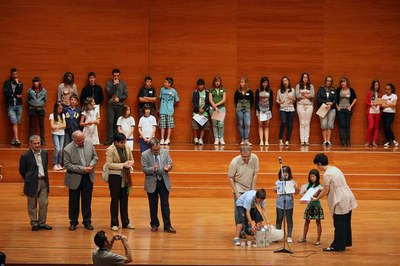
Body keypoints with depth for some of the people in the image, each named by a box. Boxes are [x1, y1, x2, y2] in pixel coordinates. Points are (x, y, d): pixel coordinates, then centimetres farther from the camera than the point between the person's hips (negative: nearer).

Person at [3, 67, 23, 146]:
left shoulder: (20, 83, 13)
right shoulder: (7, 83, 8)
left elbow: (19, 92, -5)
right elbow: (6, 93, -5)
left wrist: (17, 83, -3)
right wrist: (16, 95, -5)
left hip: (18, 105, 2)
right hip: (10, 105, -2)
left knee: (16, 123, 2)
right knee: (14, 123, -13)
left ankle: (13, 139, 10)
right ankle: (16, 140, -19)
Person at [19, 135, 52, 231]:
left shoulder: (44, 153, 4)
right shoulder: (25, 156, -11)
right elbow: (22, 171, -2)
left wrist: (45, 178, 12)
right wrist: (28, 180, 4)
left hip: (43, 181, 4)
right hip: (32, 183, -4)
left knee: (44, 203, 5)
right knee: (32, 205, 6)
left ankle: (42, 222, 18)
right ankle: (34, 223, 18)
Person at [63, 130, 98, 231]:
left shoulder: (89, 144, -4)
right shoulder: (67, 150, -15)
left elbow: (95, 157, 7)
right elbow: (67, 165, -15)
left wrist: (92, 164, -15)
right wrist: (82, 169, -21)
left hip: (88, 177, 3)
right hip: (75, 178, -3)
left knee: (87, 201, 9)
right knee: (74, 201, 8)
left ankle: (87, 221, 19)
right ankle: (73, 222, 21)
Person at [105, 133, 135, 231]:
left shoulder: (127, 148, 2)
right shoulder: (110, 150, -12)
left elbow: (132, 160, 14)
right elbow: (109, 164, -16)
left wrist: (130, 163, -10)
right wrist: (123, 165, -21)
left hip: (125, 177, 5)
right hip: (115, 177, -5)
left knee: (124, 200, 11)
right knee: (115, 200, 3)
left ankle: (125, 222, 20)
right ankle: (114, 224, 11)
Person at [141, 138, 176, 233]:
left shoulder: (165, 152, -2)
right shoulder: (145, 155, -9)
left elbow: (170, 164, 4)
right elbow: (144, 169, -10)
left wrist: (168, 167, -20)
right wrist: (153, 169, -29)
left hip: (164, 182, 1)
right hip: (152, 183, -1)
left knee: (165, 204, 1)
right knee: (153, 205, 9)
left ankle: (167, 226, 2)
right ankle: (154, 225, 23)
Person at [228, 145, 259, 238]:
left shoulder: (255, 158, -16)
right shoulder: (235, 162, -25)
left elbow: (255, 174, -6)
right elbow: (230, 178, -14)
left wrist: (253, 189, -7)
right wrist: (236, 192, -16)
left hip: (250, 188, 4)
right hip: (239, 188, -3)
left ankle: (247, 227, 26)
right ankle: (240, 230, 6)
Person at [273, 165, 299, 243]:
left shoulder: (292, 182, -4)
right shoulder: (278, 182, 1)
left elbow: (296, 193, -1)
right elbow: (276, 192, 10)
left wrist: (296, 188, -21)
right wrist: (275, 189, -11)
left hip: (289, 204, -1)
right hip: (280, 203, 1)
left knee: (289, 220, 6)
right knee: (279, 219, 9)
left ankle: (289, 236, 12)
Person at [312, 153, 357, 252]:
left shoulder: (327, 174, -17)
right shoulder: (335, 168, 11)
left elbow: (325, 191, -14)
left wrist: (316, 198, 0)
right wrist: (321, 191, 19)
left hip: (341, 201, -9)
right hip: (348, 198, 9)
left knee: (339, 224, -1)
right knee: (346, 223, 16)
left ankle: (337, 246, 6)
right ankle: (345, 242, 25)